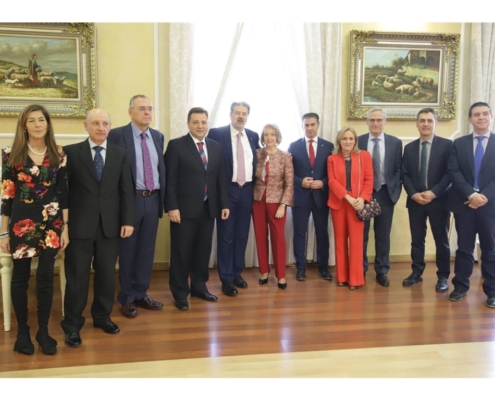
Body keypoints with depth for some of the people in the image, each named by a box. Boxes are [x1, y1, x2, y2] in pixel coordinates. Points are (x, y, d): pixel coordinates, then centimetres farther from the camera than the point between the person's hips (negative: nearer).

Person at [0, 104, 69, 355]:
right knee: (20, 277, 8)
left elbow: (64, 193, 3)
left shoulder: (58, 155, 3)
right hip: (21, 223, -1)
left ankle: (43, 331, 18)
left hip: (50, 223, 1)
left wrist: (65, 227, 0)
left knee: (46, 277, 3)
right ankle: (22, 330, 24)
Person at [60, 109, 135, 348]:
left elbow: (126, 190, 5)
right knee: (77, 276, 5)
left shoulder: (120, 154, 7)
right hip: (80, 225, -2)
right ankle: (72, 325, 19)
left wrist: (128, 220, -2)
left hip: (110, 224, 3)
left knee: (106, 274, 12)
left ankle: (102, 316, 30)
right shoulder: (71, 152, -1)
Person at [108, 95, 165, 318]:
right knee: (128, 251, 7)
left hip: (153, 199, 5)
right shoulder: (117, 135, -7)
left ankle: (141, 294, 27)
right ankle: (127, 298, 22)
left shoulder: (158, 137, 10)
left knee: (147, 250, 13)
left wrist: (162, 198, 8)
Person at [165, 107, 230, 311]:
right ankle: (180, 293, 17)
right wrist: (172, 207, -14)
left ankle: (199, 286, 27)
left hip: (209, 208, 5)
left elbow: (220, 178, 12)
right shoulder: (176, 145, -3)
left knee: (203, 250, 12)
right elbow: (170, 179, -8)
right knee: (181, 251, 4)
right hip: (185, 209, -4)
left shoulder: (216, 147, 12)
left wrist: (224, 204, 7)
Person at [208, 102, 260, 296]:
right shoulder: (216, 133, -5)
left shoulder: (253, 136, 9)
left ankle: (237, 273, 26)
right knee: (226, 235, 2)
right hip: (226, 190, -4)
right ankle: (226, 279, 12)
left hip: (247, 190, 4)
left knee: (242, 235, 12)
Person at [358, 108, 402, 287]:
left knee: (383, 234, 8)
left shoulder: (396, 143, 3)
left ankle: (382, 272, 19)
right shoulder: (358, 141, 0)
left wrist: (395, 191, -8)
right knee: (361, 233, 6)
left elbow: (398, 169, 3)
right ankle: (360, 270, 19)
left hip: (385, 193, 1)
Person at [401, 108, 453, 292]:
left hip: (439, 200, -3)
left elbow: (450, 173, -8)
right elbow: (405, 174, 6)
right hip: (415, 200, 3)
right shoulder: (409, 147, 10)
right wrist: (413, 194, -9)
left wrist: (433, 193, -16)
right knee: (417, 239, 9)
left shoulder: (447, 144, -2)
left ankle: (443, 276, 16)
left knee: (441, 240, 6)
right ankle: (417, 272, 22)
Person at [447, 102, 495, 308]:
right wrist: (471, 194, -15)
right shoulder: (459, 143, 8)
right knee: (464, 247, 8)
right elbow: (453, 172, -3)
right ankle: (460, 286, 17)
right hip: (464, 203, 1)